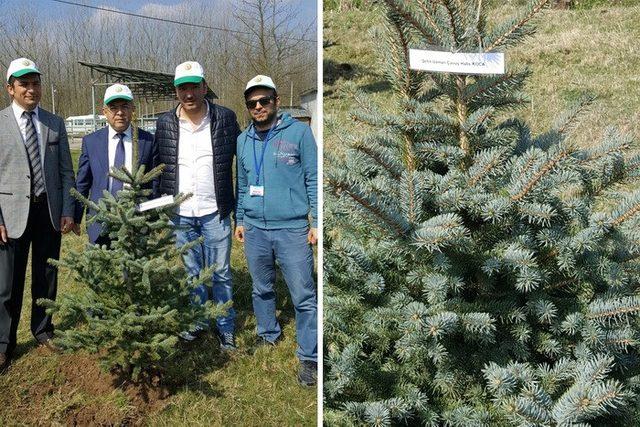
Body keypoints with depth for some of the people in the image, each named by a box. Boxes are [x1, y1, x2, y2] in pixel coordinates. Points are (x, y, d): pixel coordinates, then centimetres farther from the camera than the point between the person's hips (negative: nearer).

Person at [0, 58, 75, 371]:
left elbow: (66, 171, 8)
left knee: (47, 276, 13)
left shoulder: (55, 123, 7)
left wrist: (68, 211, 1)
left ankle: (43, 330, 31)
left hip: (49, 210, 3)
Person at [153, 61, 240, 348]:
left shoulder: (225, 118, -5)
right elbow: (157, 165, 9)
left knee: (220, 272, 7)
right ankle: (196, 321, 32)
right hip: (180, 214, 2)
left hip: (215, 212, -2)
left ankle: (225, 327, 22)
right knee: (192, 272, 15)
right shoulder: (165, 124, 0)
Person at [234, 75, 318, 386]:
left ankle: (309, 357, 10)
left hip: (292, 229, -5)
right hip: (254, 229, 5)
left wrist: (317, 222, -7)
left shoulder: (298, 132, -5)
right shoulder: (243, 140, 10)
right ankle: (268, 336, 39)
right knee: (262, 289, 18)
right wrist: (240, 220, 18)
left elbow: (313, 179, -4)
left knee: (304, 296, -2)